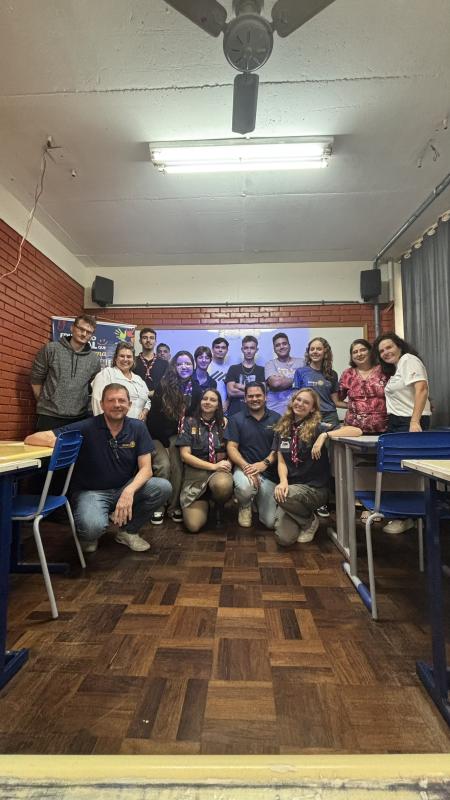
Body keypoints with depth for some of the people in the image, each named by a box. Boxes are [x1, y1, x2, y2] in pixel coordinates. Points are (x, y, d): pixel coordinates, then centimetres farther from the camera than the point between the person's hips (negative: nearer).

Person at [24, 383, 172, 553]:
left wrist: (129, 491, -31)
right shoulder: (87, 428, -15)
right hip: (90, 491, -3)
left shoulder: (138, 428, -6)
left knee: (163, 487, -20)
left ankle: (128, 531, 5)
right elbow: (31, 439, -17)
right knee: (93, 526, -35)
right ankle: (89, 535, 7)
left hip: (125, 488, 4)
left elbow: (146, 468, -10)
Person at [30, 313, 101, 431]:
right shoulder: (51, 349, -1)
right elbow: (36, 379, 4)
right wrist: (44, 403, 7)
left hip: (79, 418, 2)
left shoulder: (94, 359, 5)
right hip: (49, 416, -2)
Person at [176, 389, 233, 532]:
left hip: (220, 471, 1)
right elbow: (185, 455, -5)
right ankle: (204, 502, 18)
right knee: (193, 525, -18)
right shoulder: (189, 422, 1)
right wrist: (214, 466, -13)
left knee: (223, 484, -39)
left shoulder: (224, 423, 7)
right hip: (195, 473, 0)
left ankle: (219, 506, 0)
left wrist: (228, 464, -16)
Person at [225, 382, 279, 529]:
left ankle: (257, 499, 29)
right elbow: (231, 447, -2)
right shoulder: (236, 419, 4)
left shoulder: (276, 418, 6)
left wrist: (265, 463, -17)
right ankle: (245, 506, 2)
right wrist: (246, 466, -19)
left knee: (271, 522, -6)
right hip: (244, 467, -1)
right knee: (245, 487, -38)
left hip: (269, 473, 1)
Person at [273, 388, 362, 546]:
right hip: (291, 487, 3)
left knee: (285, 497, -34)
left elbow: (357, 431, -19)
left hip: (314, 488, -3)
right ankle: (303, 514, 17)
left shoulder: (317, 427, -8)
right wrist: (283, 481, -19)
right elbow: (281, 461, 2)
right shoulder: (282, 429, 7)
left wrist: (325, 435, -28)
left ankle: (310, 521, -2)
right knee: (284, 538, -16)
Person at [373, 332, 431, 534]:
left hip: (410, 422, -9)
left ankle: (406, 518, 5)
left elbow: (421, 389, -19)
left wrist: (415, 422, -26)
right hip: (396, 422, 9)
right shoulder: (395, 369, 21)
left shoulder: (409, 360, -7)